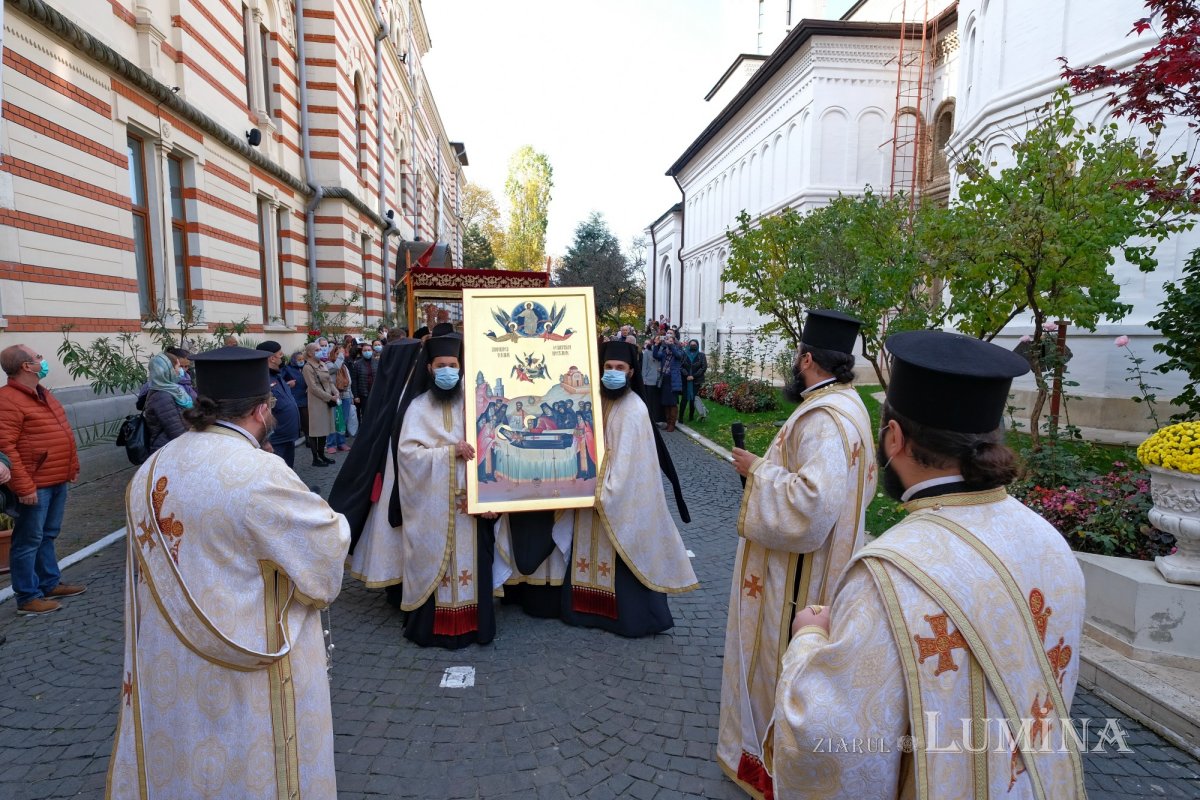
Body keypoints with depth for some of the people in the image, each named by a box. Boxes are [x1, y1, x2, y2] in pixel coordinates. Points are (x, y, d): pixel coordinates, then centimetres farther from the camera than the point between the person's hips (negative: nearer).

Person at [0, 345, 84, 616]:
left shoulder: (41, 393, 13)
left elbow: (61, 434, 20)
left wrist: (72, 466, 19)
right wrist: (24, 486, -23)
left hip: (57, 481, 9)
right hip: (35, 485, -9)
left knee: (47, 536, 19)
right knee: (29, 541, 2)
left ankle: (50, 584, 30)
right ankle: (28, 598, 11)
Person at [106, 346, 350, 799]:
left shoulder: (150, 472, -2)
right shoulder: (260, 473, -26)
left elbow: (146, 575, 8)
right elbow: (329, 545, -15)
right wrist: (331, 522, 4)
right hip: (248, 680, -7)